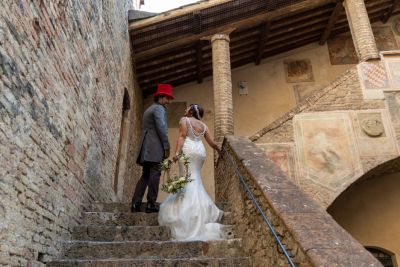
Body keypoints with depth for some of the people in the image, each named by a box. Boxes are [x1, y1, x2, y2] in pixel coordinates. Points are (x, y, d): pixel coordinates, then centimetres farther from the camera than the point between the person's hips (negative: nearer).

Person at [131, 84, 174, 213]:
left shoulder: (149, 109, 27)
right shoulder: (159, 108, -2)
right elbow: (161, 128, -13)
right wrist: (166, 147, -10)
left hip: (146, 147, 9)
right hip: (155, 147, -9)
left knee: (145, 175, 7)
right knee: (155, 173, -9)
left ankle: (136, 204, 2)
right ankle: (151, 204, -10)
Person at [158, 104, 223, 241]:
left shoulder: (184, 120, 7)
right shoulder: (203, 125, 20)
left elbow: (182, 136, -7)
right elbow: (211, 143, 18)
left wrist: (176, 152, -16)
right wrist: (219, 150, 35)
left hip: (188, 149, -5)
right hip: (200, 151, 5)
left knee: (189, 179, -7)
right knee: (195, 179, 11)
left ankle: (191, 208, -13)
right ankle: (201, 206, 8)